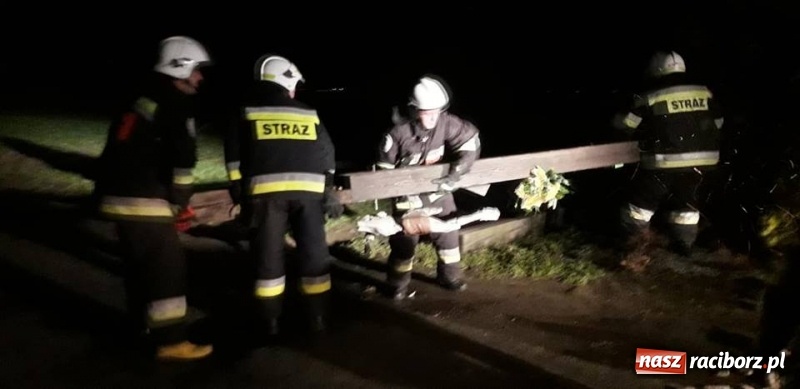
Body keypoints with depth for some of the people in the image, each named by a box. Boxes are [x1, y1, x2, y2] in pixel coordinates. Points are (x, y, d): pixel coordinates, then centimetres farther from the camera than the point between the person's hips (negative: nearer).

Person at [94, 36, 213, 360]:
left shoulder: (143, 98, 19)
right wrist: (179, 201, -7)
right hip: (144, 200, -10)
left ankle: (145, 321, 37)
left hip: (119, 194, 10)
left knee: (140, 261, 21)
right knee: (167, 266, -4)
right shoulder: (175, 104, -10)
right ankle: (170, 341, 0)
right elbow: (182, 158, -19)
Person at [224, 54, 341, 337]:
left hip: (265, 191, -1)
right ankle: (317, 317, 16)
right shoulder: (309, 114, 18)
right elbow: (327, 154, 15)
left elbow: (234, 153, 4)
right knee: (314, 253, 10)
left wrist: (238, 193, 9)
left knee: (268, 255, 9)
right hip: (308, 190, 1)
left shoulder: (247, 112, 13)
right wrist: (329, 192, 20)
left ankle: (270, 321, 17)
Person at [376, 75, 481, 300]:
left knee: (448, 232, 10)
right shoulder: (399, 133, -25)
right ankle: (399, 284, 21)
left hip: (438, 190, 3)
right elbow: (384, 168, -14)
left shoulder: (446, 123, -19)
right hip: (408, 194, -3)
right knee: (404, 240, 1)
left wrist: (456, 172, -18)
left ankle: (450, 276, 31)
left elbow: (471, 139, -11)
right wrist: (402, 194, -16)